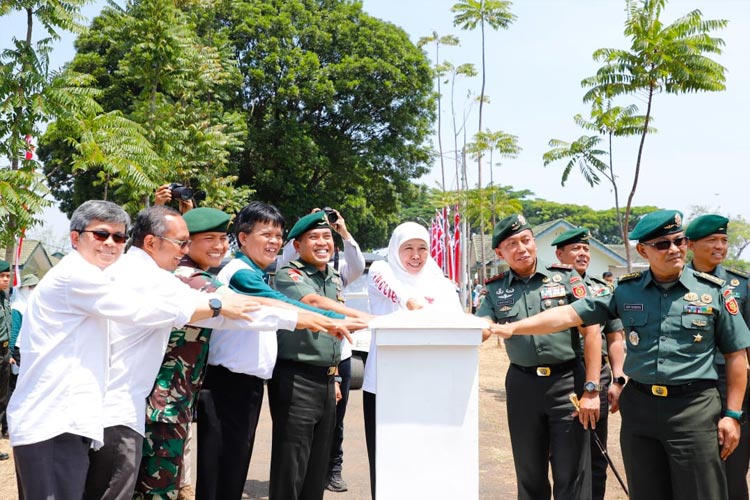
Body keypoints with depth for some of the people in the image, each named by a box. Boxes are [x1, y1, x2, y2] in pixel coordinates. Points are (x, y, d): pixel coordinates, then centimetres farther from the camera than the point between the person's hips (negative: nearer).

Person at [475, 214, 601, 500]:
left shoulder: (565, 277, -2)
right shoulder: (496, 290, 6)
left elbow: (591, 332, -4)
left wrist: (591, 390, -10)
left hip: (567, 381, -2)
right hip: (522, 384, 3)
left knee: (572, 476, 3)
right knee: (529, 474, 14)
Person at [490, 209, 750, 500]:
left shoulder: (714, 291, -1)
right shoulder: (626, 291, 3)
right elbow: (570, 315, -2)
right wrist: (513, 328, -10)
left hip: (695, 409, -2)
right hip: (638, 407, 2)